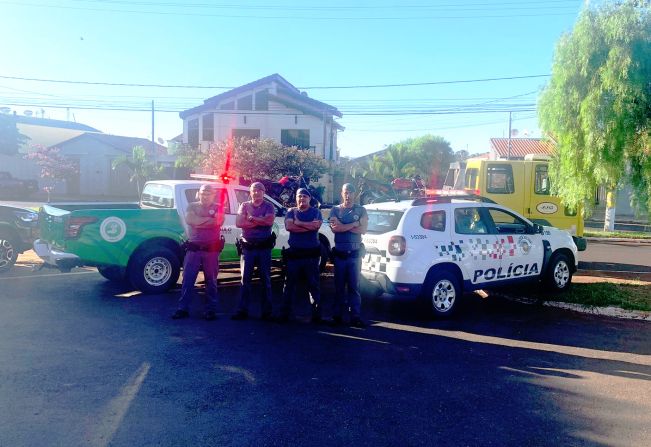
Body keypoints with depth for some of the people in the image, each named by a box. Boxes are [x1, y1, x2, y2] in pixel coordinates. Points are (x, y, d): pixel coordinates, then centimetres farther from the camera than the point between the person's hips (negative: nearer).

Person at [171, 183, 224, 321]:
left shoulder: (218, 208, 7)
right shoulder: (192, 206, 10)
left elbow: (218, 222, -13)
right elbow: (189, 220, -10)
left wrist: (198, 221, -9)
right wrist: (209, 219, -9)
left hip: (211, 249, -1)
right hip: (193, 248, 1)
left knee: (211, 280, 6)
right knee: (187, 279, 2)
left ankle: (211, 309, 14)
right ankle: (183, 308, 9)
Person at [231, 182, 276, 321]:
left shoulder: (268, 206, 5)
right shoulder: (245, 206, 9)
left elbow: (270, 221, -15)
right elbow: (238, 223, -7)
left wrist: (251, 218, -11)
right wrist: (260, 221, -10)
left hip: (264, 247, -1)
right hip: (248, 247, 1)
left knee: (266, 280, 4)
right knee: (245, 279, 2)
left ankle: (267, 312, 10)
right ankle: (242, 311, 7)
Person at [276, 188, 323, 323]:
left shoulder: (316, 212, 7)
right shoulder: (291, 212, 11)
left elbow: (317, 225, -13)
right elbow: (288, 226, -9)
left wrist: (298, 223, -9)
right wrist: (308, 226, -10)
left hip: (311, 254, -1)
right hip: (294, 253, 1)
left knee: (313, 284, 4)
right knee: (289, 284, 6)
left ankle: (316, 314, 11)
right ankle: (284, 313, 12)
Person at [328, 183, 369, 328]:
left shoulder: (360, 210, 7)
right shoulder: (335, 210, 7)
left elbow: (363, 229, -5)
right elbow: (334, 228, -10)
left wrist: (344, 226, -8)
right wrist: (355, 224, -9)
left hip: (355, 253, 0)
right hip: (339, 253, 1)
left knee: (354, 286, 1)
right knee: (339, 285, 5)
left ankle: (355, 317, 4)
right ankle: (337, 316, 12)